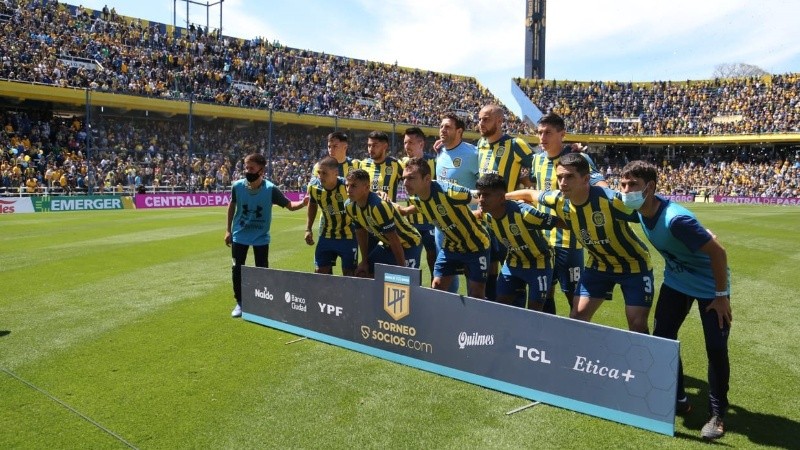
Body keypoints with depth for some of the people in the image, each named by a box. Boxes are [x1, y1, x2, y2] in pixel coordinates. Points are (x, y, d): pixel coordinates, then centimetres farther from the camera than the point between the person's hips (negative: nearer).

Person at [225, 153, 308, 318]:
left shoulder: (270, 189, -21)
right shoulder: (237, 186, -14)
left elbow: (289, 205, -16)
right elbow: (232, 206, 4)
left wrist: (303, 202, -38)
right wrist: (228, 230, 6)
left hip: (261, 237, -1)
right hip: (239, 235, 2)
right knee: (237, 269, 4)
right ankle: (239, 303, 20)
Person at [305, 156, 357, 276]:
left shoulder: (347, 186, -29)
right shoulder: (313, 186, -14)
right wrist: (308, 229, 6)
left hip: (348, 236, -4)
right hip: (326, 236, 4)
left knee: (349, 273, 5)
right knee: (320, 272, 8)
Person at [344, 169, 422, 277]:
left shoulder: (379, 206, -34)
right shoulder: (349, 206, -9)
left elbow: (394, 240, -28)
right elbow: (361, 233, 5)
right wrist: (364, 262, 7)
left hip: (409, 244, -8)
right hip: (386, 244, 8)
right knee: (361, 274, 7)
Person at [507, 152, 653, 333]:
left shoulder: (611, 200, -35)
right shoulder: (559, 200, -17)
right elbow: (530, 194, 2)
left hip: (633, 265, -4)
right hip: (599, 265, 5)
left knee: (637, 325, -3)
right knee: (577, 316, 2)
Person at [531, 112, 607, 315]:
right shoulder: (537, 160, 6)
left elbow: (601, 187, -27)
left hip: (568, 240, -6)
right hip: (542, 238, 6)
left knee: (573, 295, 3)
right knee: (545, 292, 15)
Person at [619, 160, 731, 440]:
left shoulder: (675, 219, -37)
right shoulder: (641, 210, -16)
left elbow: (718, 253, -30)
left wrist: (721, 295, -23)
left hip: (709, 285, -7)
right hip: (676, 281, 7)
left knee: (716, 349, -6)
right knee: (662, 338, 3)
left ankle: (718, 414, 14)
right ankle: (677, 401, 20)